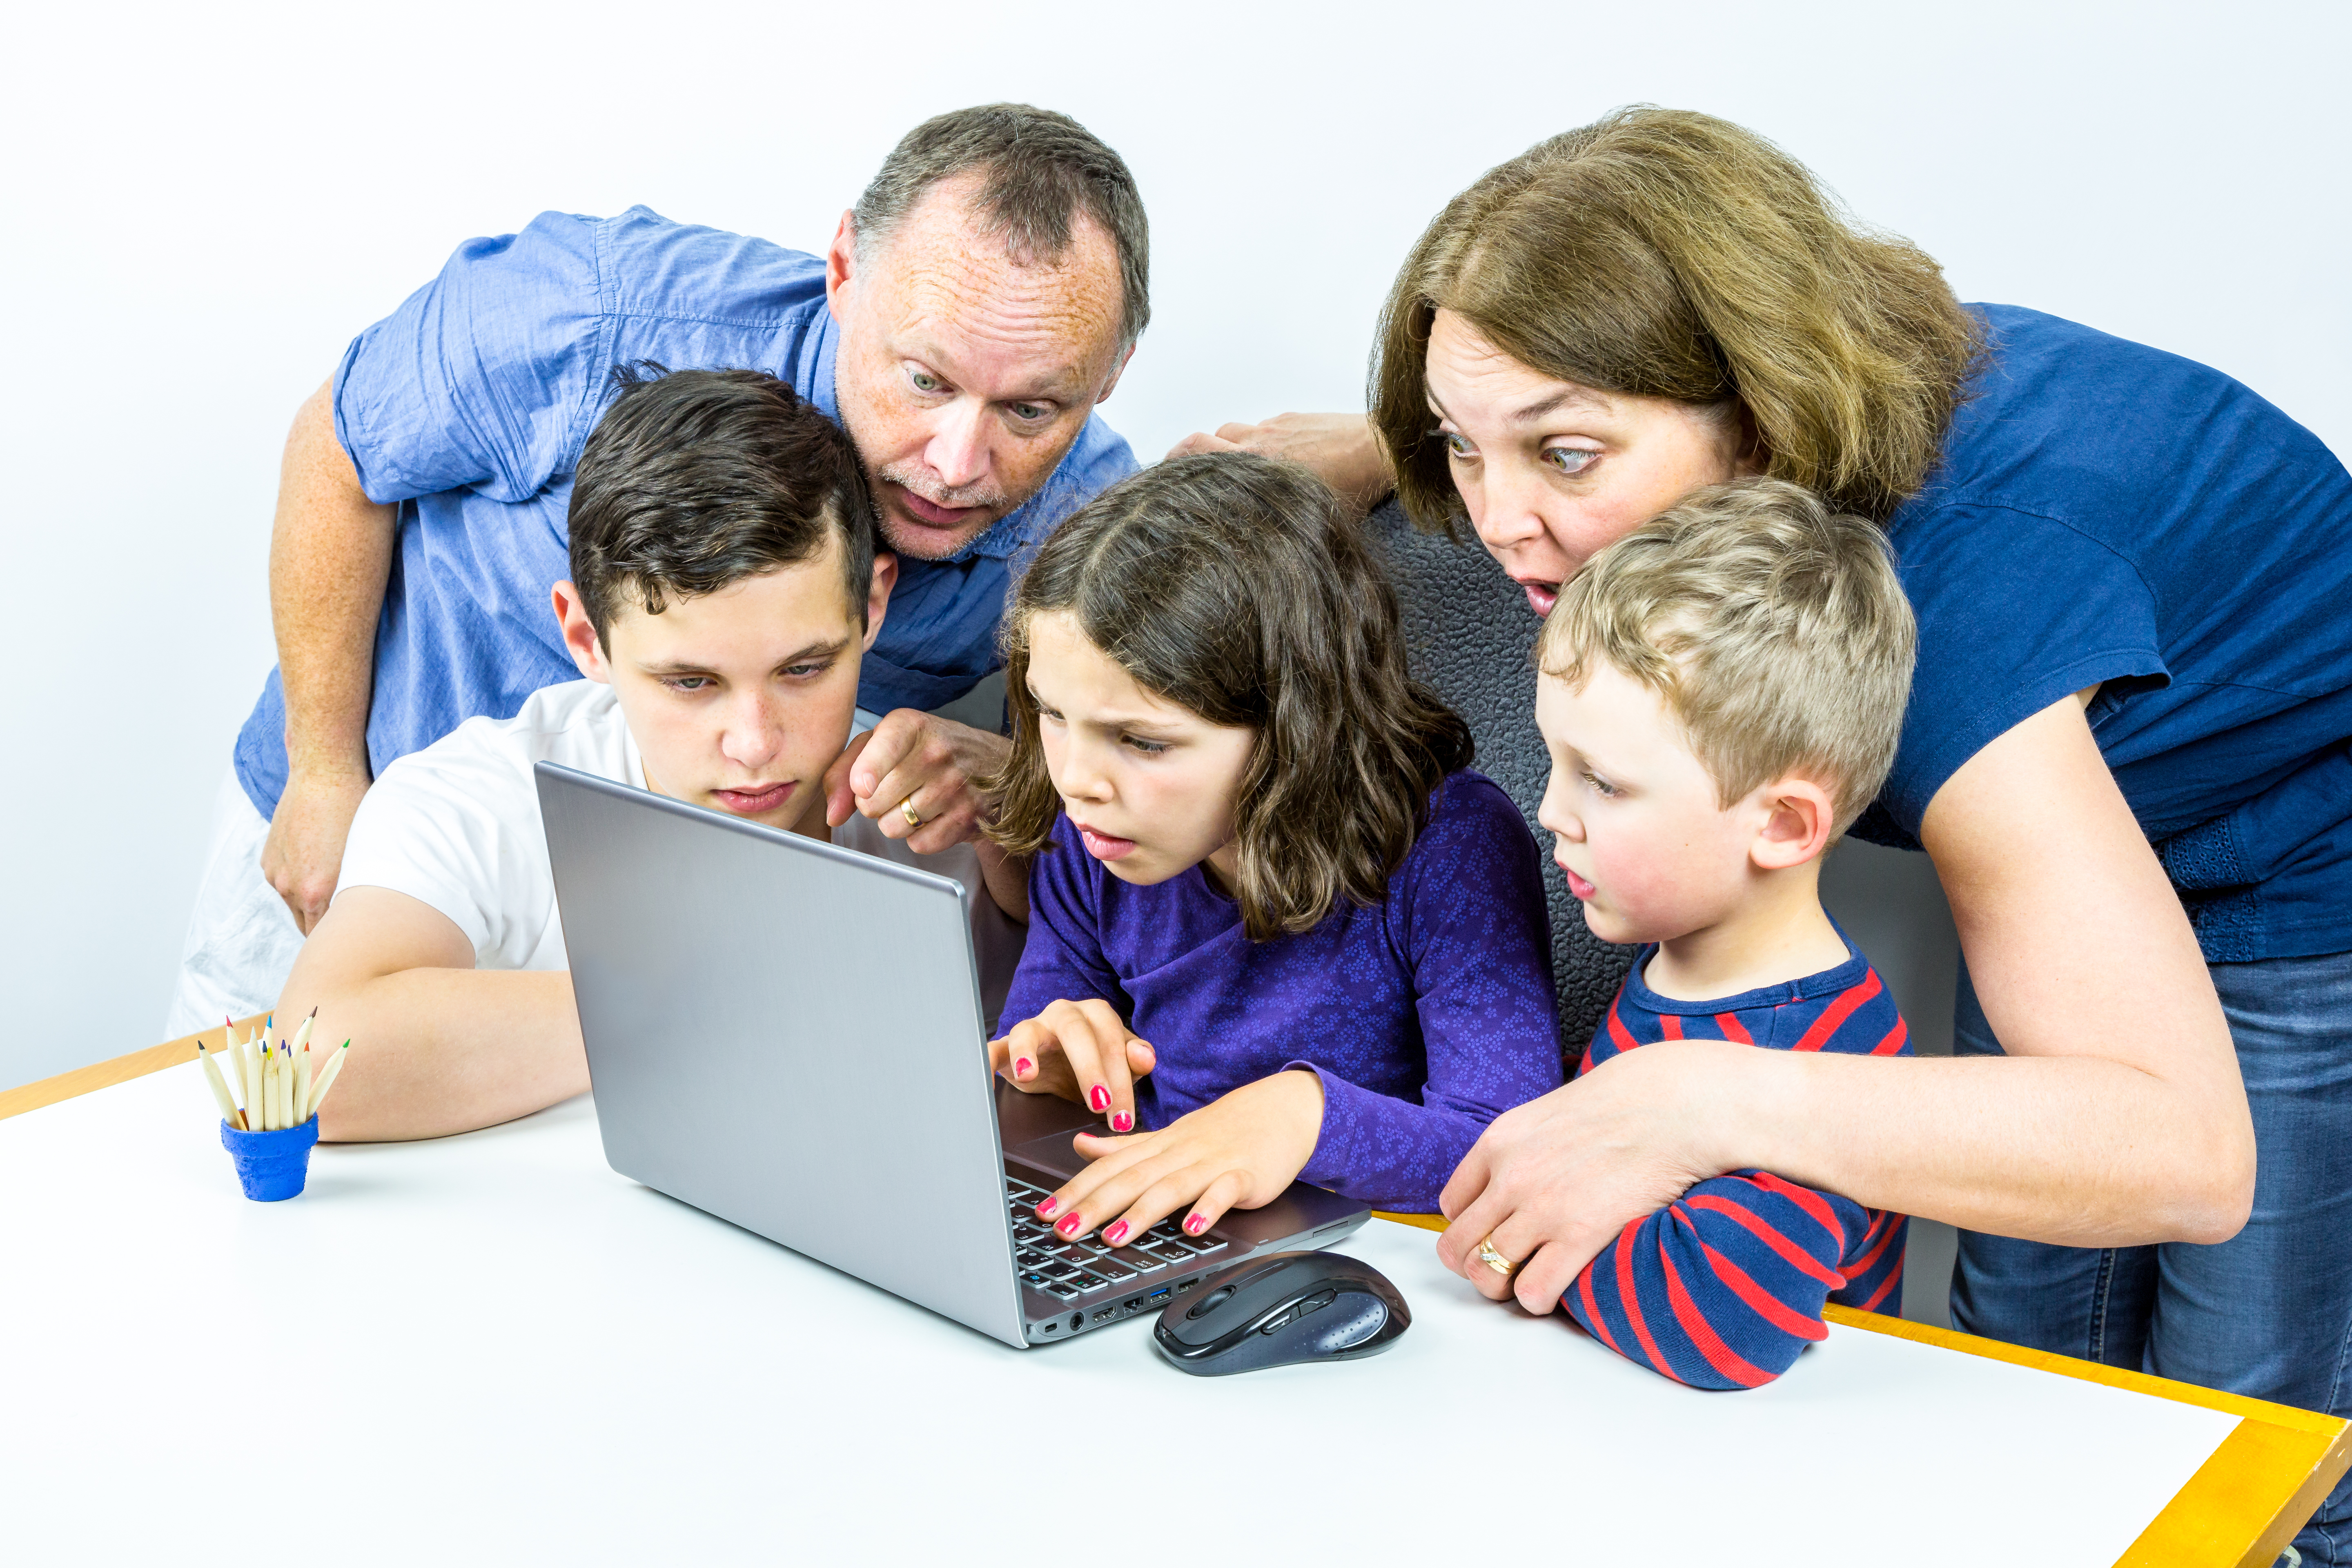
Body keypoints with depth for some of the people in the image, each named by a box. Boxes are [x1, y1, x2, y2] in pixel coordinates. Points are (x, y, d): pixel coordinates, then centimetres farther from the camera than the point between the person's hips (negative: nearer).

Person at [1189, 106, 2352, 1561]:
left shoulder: (1959, 581, -43)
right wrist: (1364, 449, -7)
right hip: (2097, 837, 7)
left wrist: (1704, 1103, -59)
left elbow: (2186, 1152, -49)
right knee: (2026, 1387, 15)